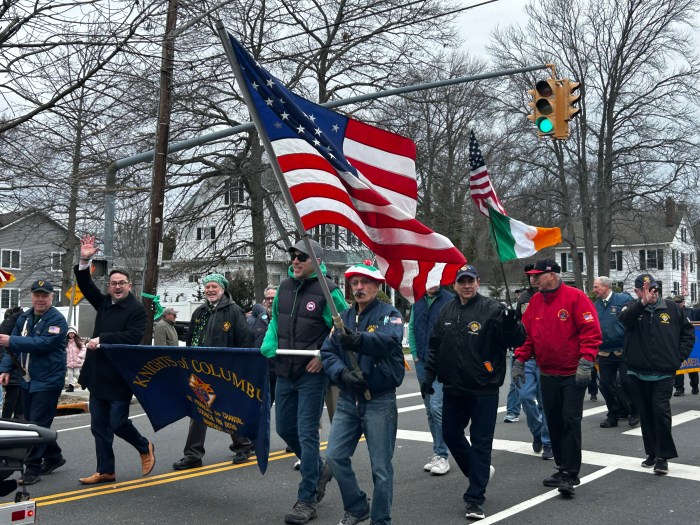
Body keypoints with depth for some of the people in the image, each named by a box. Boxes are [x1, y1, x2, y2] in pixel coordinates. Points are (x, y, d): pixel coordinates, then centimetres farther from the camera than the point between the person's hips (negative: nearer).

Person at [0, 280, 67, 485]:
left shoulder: (57, 320, -13)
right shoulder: (24, 318, 9)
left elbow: (43, 344, -26)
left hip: (47, 382, -8)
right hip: (27, 381, 8)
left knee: (38, 425, -7)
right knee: (33, 423, 17)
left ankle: (32, 469, 1)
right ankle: (53, 457, 33)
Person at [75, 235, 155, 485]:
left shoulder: (137, 309, -9)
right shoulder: (104, 303, 12)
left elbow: (133, 336, -21)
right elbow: (86, 286, 12)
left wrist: (102, 339, -18)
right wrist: (84, 261, -4)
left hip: (120, 377, -7)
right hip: (98, 376, 7)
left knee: (117, 423, -5)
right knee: (99, 427, 9)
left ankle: (145, 447, 22)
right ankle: (105, 471, 19)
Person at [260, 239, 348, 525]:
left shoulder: (328, 291, -12)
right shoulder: (284, 287, 7)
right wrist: (269, 345, 3)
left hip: (312, 375, -7)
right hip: (285, 372, 7)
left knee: (307, 434, -4)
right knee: (284, 428, 16)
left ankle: (306, 500, 8)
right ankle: (320, 469, 40)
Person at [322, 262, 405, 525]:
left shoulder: (389, 314, -7)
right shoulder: (343, 318, 10)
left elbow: (388, 339, -29)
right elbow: (328, 352, 2)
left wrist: (359, 340, -49)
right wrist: (342, 373, -19)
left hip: (379, 401, -5)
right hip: (348, 399, 5)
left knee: (381, 467, 1)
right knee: (335, 456, 3)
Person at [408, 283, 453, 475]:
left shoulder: (450, 300, -8)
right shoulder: (418, 301, 9)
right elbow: (412, 328, 16)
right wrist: (415, 354, 8)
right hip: (422, 363, 6)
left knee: (437, 407, -13)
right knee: (430, 410, 12)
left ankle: (442, 456, -3)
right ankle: (438, 453, 22)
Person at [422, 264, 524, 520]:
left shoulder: (492, 309, -10)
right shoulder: (447, 311, 7)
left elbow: (515, 341, -16)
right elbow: (435, 346, 15)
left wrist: (510, 324, -36)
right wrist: (429, 375, 12)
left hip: (484, 390, -6)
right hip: (453, 389, 6)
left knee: (481, 442, 0)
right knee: (451, 434, 16)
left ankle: (475, 499, 9)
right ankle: (478, 472, 40)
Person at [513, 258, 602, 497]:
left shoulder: (575, 297, -11)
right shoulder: (535, 301, 7)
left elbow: (591, 331, -14)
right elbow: (526, 333, 12)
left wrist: (585, 362, -21)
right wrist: (519, 361, 4)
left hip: (573, 374, -6)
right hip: (547, 374, 6)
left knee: (571, 422, -6)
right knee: (554, 422, 10)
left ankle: (569, 474, 0)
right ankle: (563, 469, 22)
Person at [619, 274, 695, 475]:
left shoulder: (671, 308, 5)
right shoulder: (632, 309, 2)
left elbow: (688, 332, 12)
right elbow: (624, 319, -23)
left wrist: (679, 356, 2)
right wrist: (643, 303, -36)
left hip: (664, 373, -1)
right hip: (638, 373, 1)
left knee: (661, 410, -11)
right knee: (646, 414, 10)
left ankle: (663, 456, 0)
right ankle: (652, 453, 24)